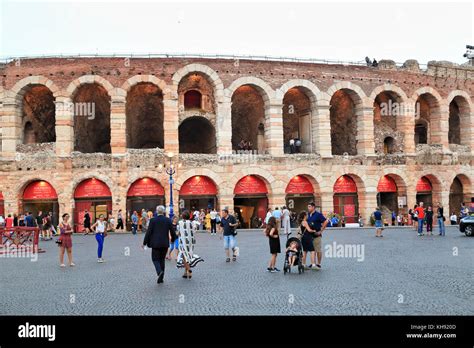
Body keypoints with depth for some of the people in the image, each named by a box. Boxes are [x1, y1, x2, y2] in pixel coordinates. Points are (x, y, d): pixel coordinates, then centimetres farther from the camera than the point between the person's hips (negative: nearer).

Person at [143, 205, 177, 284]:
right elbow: (172, 231, 5)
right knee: (162, 259, 14)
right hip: (165, 243, 3)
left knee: (155, 258, 8)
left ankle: (159, 271, -20)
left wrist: (145, 242, 2)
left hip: (155, 243, -3)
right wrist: (173, 239, 25)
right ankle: (161, 278, 13)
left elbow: (149, 232, -7)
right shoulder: (168, 220, 0)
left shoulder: (153, 220, -6)